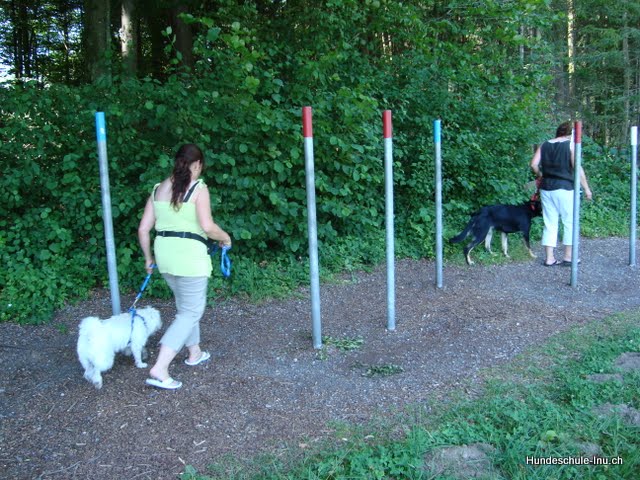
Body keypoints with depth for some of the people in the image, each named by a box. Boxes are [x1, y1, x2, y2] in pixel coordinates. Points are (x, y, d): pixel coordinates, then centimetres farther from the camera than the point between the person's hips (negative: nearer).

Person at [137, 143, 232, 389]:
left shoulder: (158, 189, 9)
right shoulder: (198, 188, -8)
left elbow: (143, 228, 8)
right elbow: (207, 226, -18)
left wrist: (148, 257, 20)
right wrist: (225, 237, 1)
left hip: (164, 252, 7)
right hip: (189, 255, -7)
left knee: (186, 305, 25)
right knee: (190, 313, 2)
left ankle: (194, 353, 39)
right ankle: (159, 369, -7)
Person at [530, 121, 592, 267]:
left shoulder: (544, 145, 9)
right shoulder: (571, 144, -3)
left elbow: (534, 165, 0)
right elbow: (577, 168, -10)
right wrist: (586, 188, -5)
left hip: (546, 188, 4)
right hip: (565, 188, -4)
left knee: (550, 223, 8)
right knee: (569, 222, 8)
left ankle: (549, 258, 9)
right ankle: (568, 257, 11)